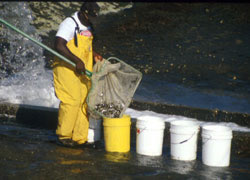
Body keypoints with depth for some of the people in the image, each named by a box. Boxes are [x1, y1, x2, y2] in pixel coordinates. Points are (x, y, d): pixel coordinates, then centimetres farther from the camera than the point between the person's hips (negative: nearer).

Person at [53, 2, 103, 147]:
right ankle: (63, 135, -1)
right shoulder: (69, 24, -12)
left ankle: (80, 138, 11)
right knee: (71, 100, -13)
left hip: (82, 70, 8)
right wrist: (77, 61, -27)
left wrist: (94, 55, 12)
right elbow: (59, 46, -23)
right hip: (66, 68, -8)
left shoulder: (88, 27, 15)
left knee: (84, 101, 5)